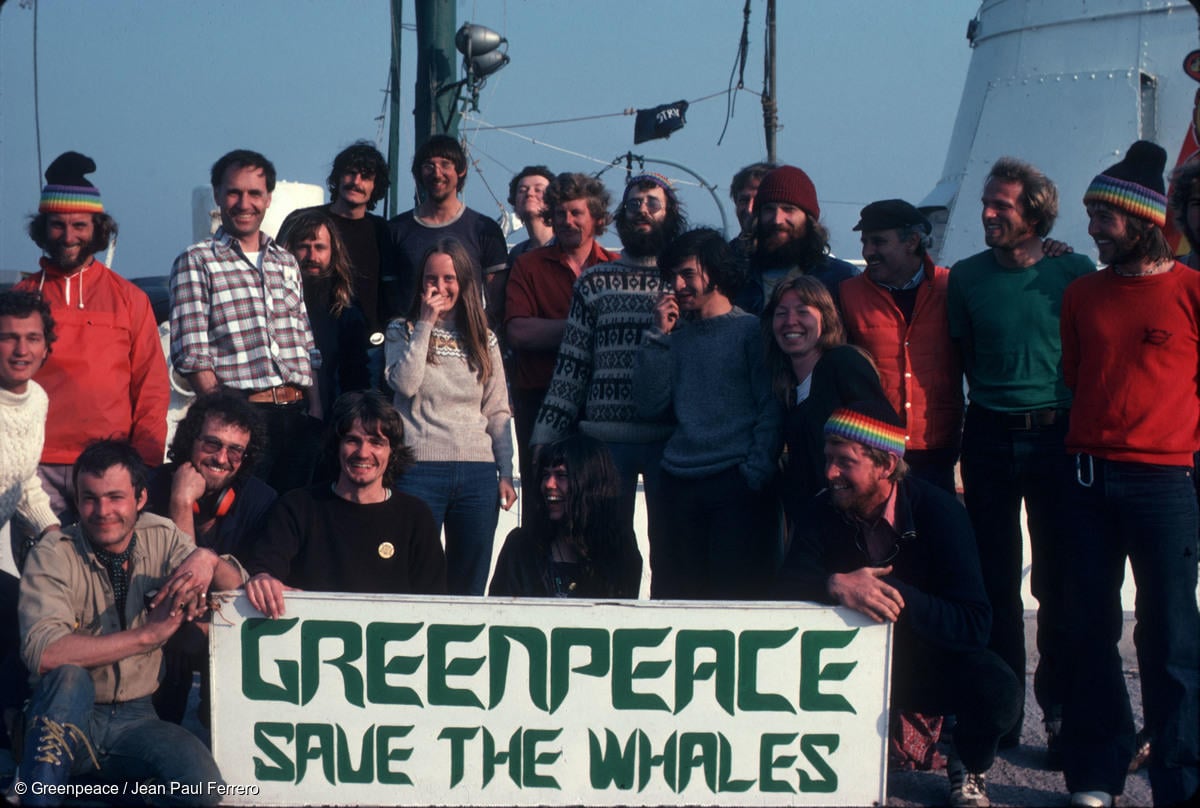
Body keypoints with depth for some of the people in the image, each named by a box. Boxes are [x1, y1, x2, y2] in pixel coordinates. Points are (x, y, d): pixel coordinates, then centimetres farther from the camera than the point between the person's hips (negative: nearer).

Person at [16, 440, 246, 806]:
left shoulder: (161, 538, 1)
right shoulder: (53, 556, -10)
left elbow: (236, 586, -1)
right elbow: (43, 655, -24)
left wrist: (208, 559, -23)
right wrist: (148, 633, -25)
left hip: (135, 719, 2)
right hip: (66, 717, -2)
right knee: (69, 676, -35)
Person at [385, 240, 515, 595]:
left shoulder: (484, 339, 12)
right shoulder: (403, 331, 7)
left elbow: (498, 411, 11)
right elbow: (404, 384, -12)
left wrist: (506, 474, 5)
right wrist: (426, 324, -8)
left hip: (478, 472, 3)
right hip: (420, 469, -2)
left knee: (470, 586, 7)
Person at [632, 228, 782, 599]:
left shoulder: (751, 329, 4)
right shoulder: (676, 335, 18)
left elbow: (772, 411, -2)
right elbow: (649, 407, 8)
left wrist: (757, 474, -12)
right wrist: (658, 336, 4)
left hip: (737, 485, -4)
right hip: (680, 485, 4)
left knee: (735, 595, -7)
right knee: (675, 596, 3)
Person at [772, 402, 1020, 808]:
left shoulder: (937, 511, -18)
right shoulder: (822, 513, -8)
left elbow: (974, 625, -25)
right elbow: (785, 591, -18)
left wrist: (892, 592, -37)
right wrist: (835, 585, -39)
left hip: (929, 663, -2)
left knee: (996, 689, -32)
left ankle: (969, 769, 4)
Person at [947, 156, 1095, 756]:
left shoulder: (1076, 273, 0)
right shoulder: (966, 277, 4)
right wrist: (995, 401, 8)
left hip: (1058, 437, -1)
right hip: (990, 439, 1)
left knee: (1058, 580, 2)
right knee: (995, 579, 5)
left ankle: (1061, 716, 11)